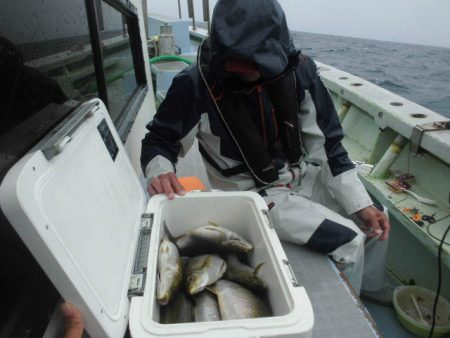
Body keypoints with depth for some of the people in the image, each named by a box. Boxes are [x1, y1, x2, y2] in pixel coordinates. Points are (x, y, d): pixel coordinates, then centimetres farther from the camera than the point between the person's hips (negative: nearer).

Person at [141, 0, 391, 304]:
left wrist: (361, 204, -7)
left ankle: (370, 285, 41)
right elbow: (159, 142, -9)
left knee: (374, 218, 11)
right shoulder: (196, 85, -23)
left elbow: (327, 143, -6)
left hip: (304, 176, 6)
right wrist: (160, 171, -33)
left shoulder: (299, 71, -13)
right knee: (348, 240, -16)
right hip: (252, 194, -5)